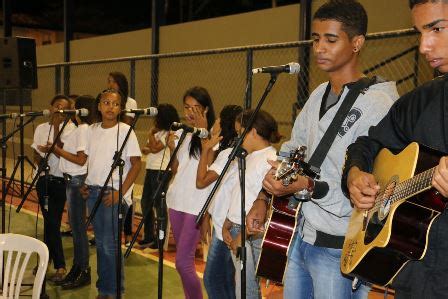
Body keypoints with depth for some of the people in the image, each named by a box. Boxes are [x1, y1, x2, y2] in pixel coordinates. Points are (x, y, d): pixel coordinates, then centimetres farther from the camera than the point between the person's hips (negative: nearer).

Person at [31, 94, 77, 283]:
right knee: (51, 221, 6)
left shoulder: (69, 127, -3)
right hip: (44, 179, 4)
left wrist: (56, 126, -16)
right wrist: (43, 153, -10)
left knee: (51, 221, -3)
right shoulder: (41, 128, 10)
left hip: (60, 180, -4)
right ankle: (59, 265, 14)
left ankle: (48, 259, 10)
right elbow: (36, 155, 12)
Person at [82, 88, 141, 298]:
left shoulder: (126, 131, -7)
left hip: (114, 194, -5)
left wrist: (120, 193, -14)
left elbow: (136, 164, -9)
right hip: (93, 192, 6)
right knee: (100, 242, 13)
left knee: (110, 244, -5)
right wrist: (86, 185, 6)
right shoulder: (93, 130, 9)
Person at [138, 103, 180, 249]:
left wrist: (151, 134, -6)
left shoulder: (169, 133, -10)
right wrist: (148, 149, -8)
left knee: (159, 204, -3)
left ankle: (160, 239, 7)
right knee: (145, 203, 13)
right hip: (150, 170, 9)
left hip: (161, 172, -9)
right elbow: (144, 149, 14)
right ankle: (149, 236, 25)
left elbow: (155, 148, -19)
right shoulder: (157, 131, 16)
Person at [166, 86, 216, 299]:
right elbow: (175, 169, 13)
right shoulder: (181, 132, 11)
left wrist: (203, 132, -21)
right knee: (182, 258, 13)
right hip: (176, 199, 7)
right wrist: (172, 147, -4)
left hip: (197, 204, -7)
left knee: (183, 261, -10)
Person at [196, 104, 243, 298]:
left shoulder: (230, 153, -18)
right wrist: (207, 218, 16)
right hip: (222, 223, 10)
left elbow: (201, 182, -21)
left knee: (213, 279, -2)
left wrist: (206, 149, -14)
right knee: (226, 281, 15)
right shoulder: (225, 150, 13)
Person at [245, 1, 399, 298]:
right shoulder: (319, 95, 8)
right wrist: (263, 199, 9)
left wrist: (309, 188, -32)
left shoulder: (378, 105, -18)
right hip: (301, 235, 8)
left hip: (339, 248, -8)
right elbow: (290, 151, 17)